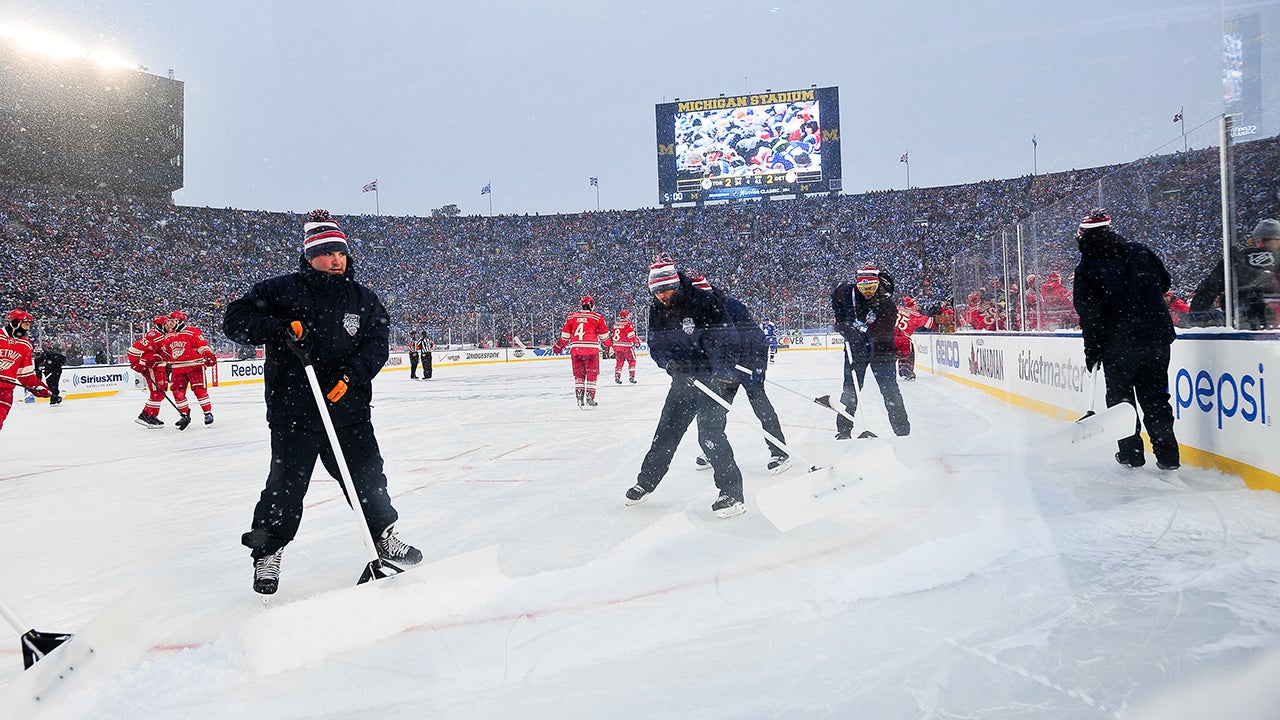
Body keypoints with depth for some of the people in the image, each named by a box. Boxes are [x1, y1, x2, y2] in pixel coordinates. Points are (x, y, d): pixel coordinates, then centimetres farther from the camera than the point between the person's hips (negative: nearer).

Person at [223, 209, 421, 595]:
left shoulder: (363, 298, 8)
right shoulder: (281, 290, -1)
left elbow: (378, 343, 2)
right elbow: (234, 320, -3)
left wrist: (350, 377, -14)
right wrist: (276, 328, -20)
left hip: (349, 408, 3)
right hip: (293, 412, -3)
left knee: (368, 476, 10)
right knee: (285, 486, 2)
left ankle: (384, 536, 30)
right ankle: (267, 553, 22)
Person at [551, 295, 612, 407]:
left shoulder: (572, 316, 10)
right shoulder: (597, 318, 2)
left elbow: (565, 334, 13)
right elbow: (604, 335, 8)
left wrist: (559, 346, 26)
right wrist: (609, 346, 23)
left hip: (575, 349, 2)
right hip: (591, 349, -2)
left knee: (578, 374, 13)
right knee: (591, 374, 7)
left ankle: (579, 395, 3)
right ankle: (590, 397, 3)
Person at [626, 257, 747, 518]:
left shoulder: (704, 302, -19)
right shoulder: (657, 311, 1)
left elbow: (727, 340, -20)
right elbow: (656, 344, 8)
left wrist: (723, 373, -31)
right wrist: (668, 361, -14)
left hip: (714, 376, -6)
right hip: (684, 378, 7)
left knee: (710, 433, -17)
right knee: (666, 431, 11)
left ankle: (732, 493, -9)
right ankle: (646, 482, 27)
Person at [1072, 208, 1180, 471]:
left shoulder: (1086, 268, -6)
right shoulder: (1140, 251, 5)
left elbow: (1089, 315, -8)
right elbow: (1164, 283, 17)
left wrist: (1092, 353, -1)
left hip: (1119, 343, -4)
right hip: (1157, 336, 4)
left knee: (1120, 397, 12)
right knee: (1155, 397, 12)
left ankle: (1131, 454, 15)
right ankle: (1167, 455, 12)